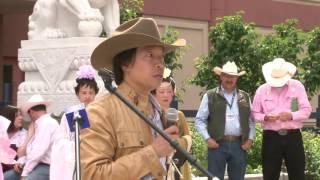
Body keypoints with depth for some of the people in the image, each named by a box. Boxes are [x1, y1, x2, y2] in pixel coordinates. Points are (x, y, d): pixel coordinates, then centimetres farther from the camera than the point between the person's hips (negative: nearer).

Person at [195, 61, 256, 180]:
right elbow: (199, 120, 2)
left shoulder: (245, 97, 13)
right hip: (217, 144, -3)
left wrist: (250, 139, 2)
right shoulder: (210, 96, 2)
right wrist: (207, 138, -8)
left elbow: (251, 121, 15)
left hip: (239, 145, 3)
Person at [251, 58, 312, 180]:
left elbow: (306, 110, -1)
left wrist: (291, 116, -20)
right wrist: (265, 117, -16)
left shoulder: (297, 86, 2)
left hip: (293, 136, 0)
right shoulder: (262, 90, 3)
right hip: (271, 137, 0)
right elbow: (255, 113, 6)